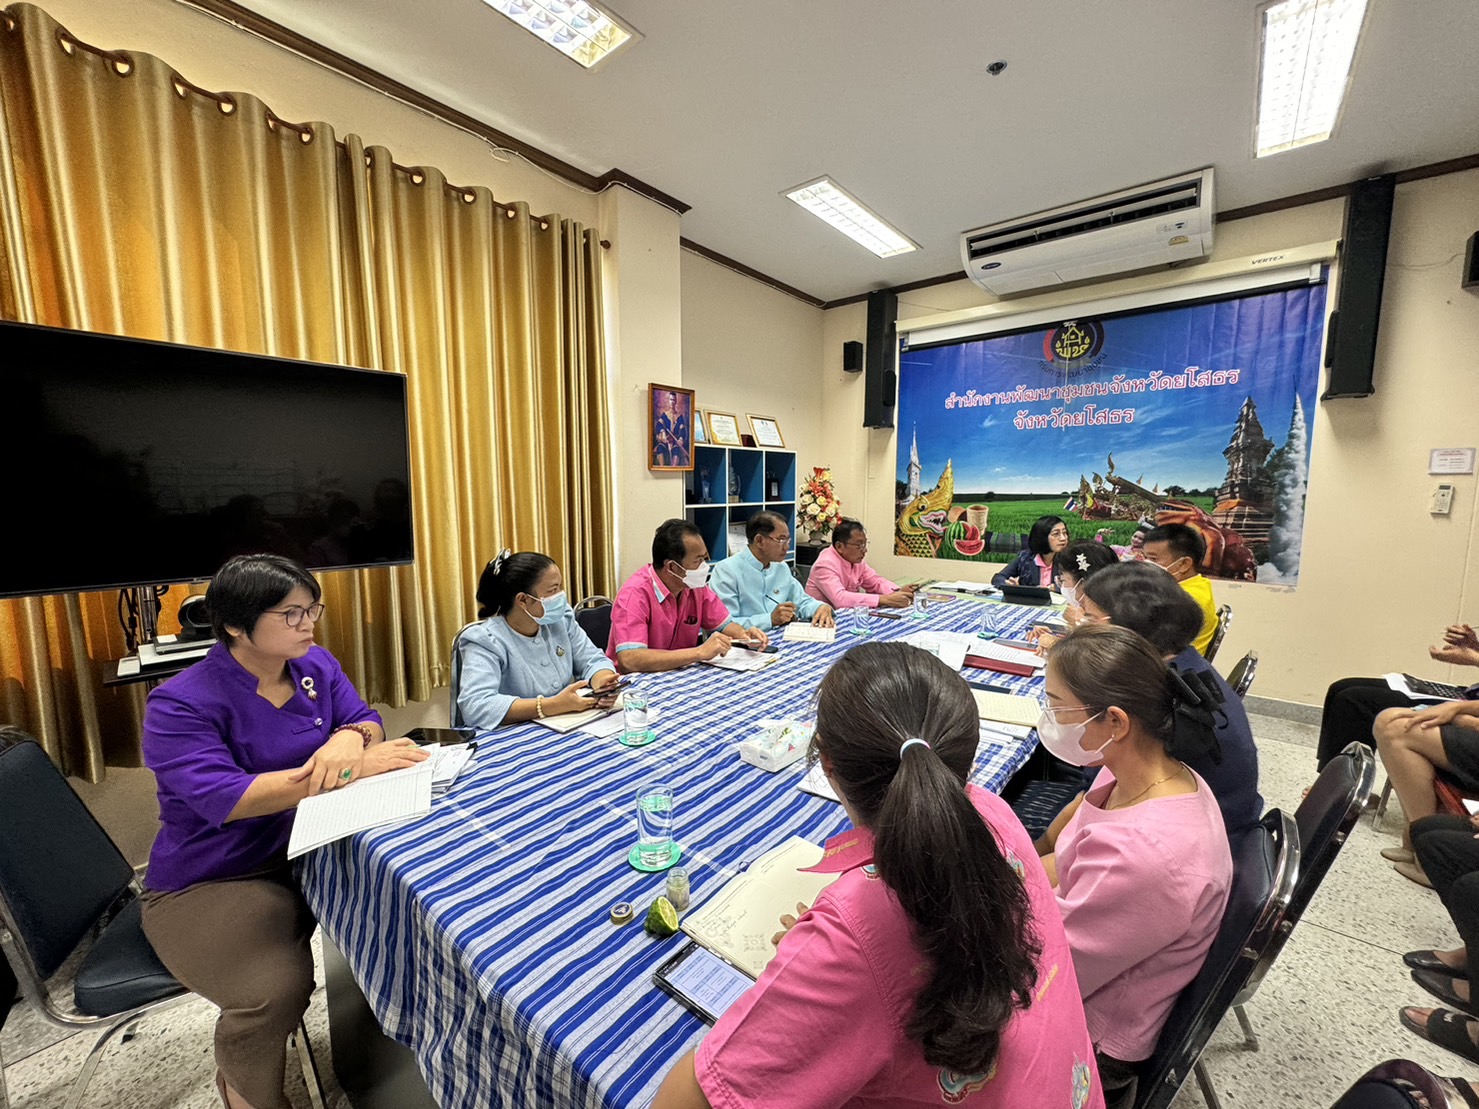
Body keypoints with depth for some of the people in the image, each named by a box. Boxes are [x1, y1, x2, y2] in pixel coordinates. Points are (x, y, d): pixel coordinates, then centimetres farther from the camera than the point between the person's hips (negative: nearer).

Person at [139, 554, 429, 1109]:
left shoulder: (314, 664, -3)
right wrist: (350, 769, -40)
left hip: (312, 849, 5)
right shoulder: (180, 705, -19)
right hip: (213, 881, -4)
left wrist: (349, 739, -29)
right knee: (275, 990, -24)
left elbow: (365, 720, -3)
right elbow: (223, 798, -30)